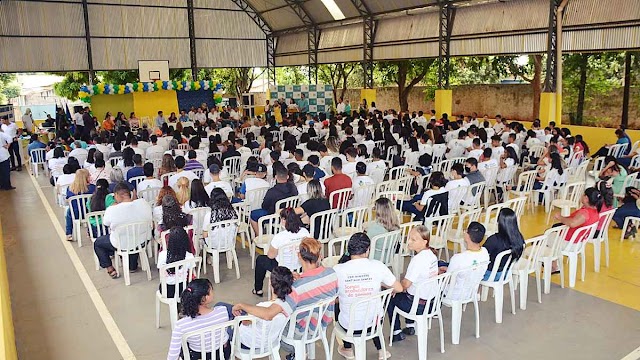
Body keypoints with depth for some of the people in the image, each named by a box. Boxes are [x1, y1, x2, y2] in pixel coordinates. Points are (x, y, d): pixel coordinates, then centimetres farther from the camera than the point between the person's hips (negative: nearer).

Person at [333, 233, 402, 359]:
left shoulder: (338, 270, -18)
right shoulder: (378, 266, -16)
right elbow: (399, 288, -4)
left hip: (349, 325, -1)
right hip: (373, 321, 1)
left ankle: (348, 350, 40)